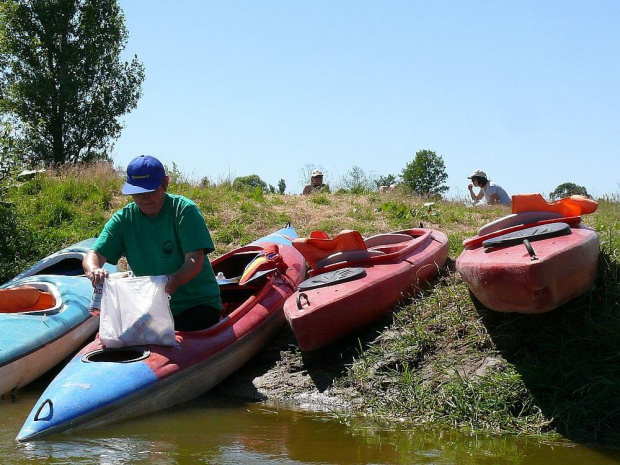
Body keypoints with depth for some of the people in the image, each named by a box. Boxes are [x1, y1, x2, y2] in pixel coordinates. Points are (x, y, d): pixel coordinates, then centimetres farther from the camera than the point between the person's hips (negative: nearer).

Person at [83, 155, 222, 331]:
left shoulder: (185, 210, -11)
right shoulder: (123, 219, 1)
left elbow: (195, 261, -20)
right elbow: (94, 254, -8)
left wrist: (174, 280, -43)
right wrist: (93, 270, -34)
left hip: (199, 303, -4)